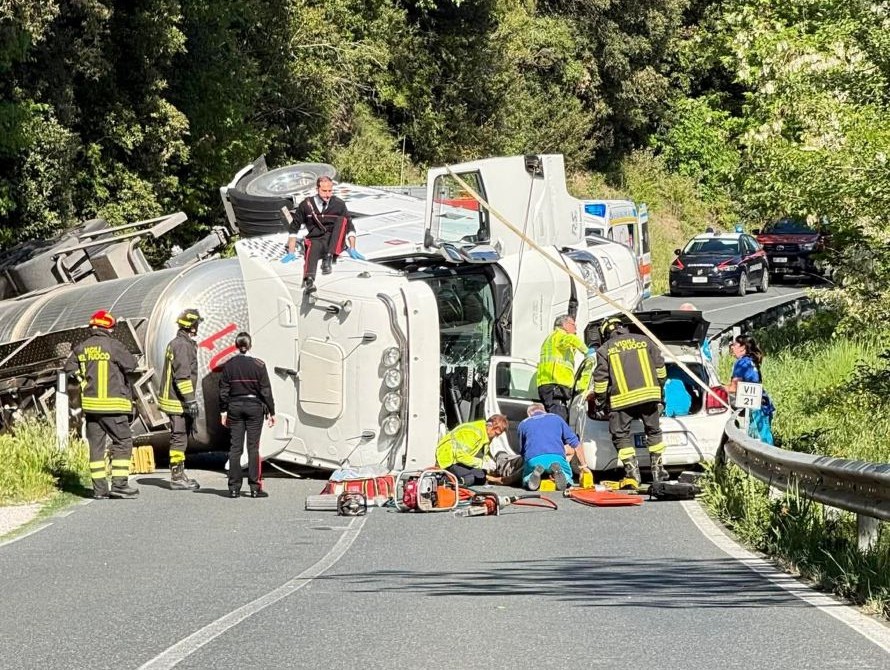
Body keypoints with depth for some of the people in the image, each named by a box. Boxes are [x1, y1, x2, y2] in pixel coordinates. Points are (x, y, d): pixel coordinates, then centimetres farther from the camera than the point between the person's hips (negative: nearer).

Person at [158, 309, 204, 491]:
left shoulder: (176, 343, 18)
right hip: (178, 401, -11)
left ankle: (179, 475, 21)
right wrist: (190, 400, -22)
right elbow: (183, 375, -22)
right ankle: (177, 477, -4)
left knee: (180, 437, 15)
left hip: (176, 399, 11)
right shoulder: (182, 345, -16)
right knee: (179, 437, -7)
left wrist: (190, 400, 26)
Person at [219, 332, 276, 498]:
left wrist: (223, 411, 9)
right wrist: (271, 412, 2)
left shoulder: (229, 365, -1)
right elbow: (266, 390, -4)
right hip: (254, 407, -2)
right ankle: (255, 487, -1)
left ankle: (234, 488, 4)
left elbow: (223, 391, 2)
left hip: (234, 407, 2)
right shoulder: (258, 365, -6)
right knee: (253, 447, 1)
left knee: (235, 448, 5)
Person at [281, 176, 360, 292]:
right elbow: (294, 228, 9)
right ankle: (309, 280, -67)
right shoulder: (306, 205, 3)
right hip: (315, 241, -1)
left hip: (334, 243, 1)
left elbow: (350, 227, 10)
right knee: (313, 247, -38)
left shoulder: (338, 204, 3)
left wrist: (352, 249, 0)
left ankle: (328, 258, -35)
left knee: (342, 220, -24)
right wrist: (291, 253, 5)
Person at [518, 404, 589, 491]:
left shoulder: (523, 424, 26)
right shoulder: (556, 418, 26)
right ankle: (557, 472, -11)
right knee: (567, 480, 26)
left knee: (526, 481, 27)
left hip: (533, 459, 0)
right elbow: (576, 444, 21)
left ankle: (535, 474, -9)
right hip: (557, 458, 0)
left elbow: (522, 451, 31)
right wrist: (583, 465, 29)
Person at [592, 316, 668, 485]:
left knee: (621, 436, 6)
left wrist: (599, 405, 9)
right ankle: (658, 471, 20)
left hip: (622, 400, -3)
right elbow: (660, 368, 14)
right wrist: (660, 392, 24)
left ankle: (633, 473, -6)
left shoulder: (604, 349, 5)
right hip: (649, 395, 3)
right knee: (653, 432, 18)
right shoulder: (644, 341, 13)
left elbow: (601, 379, 1)